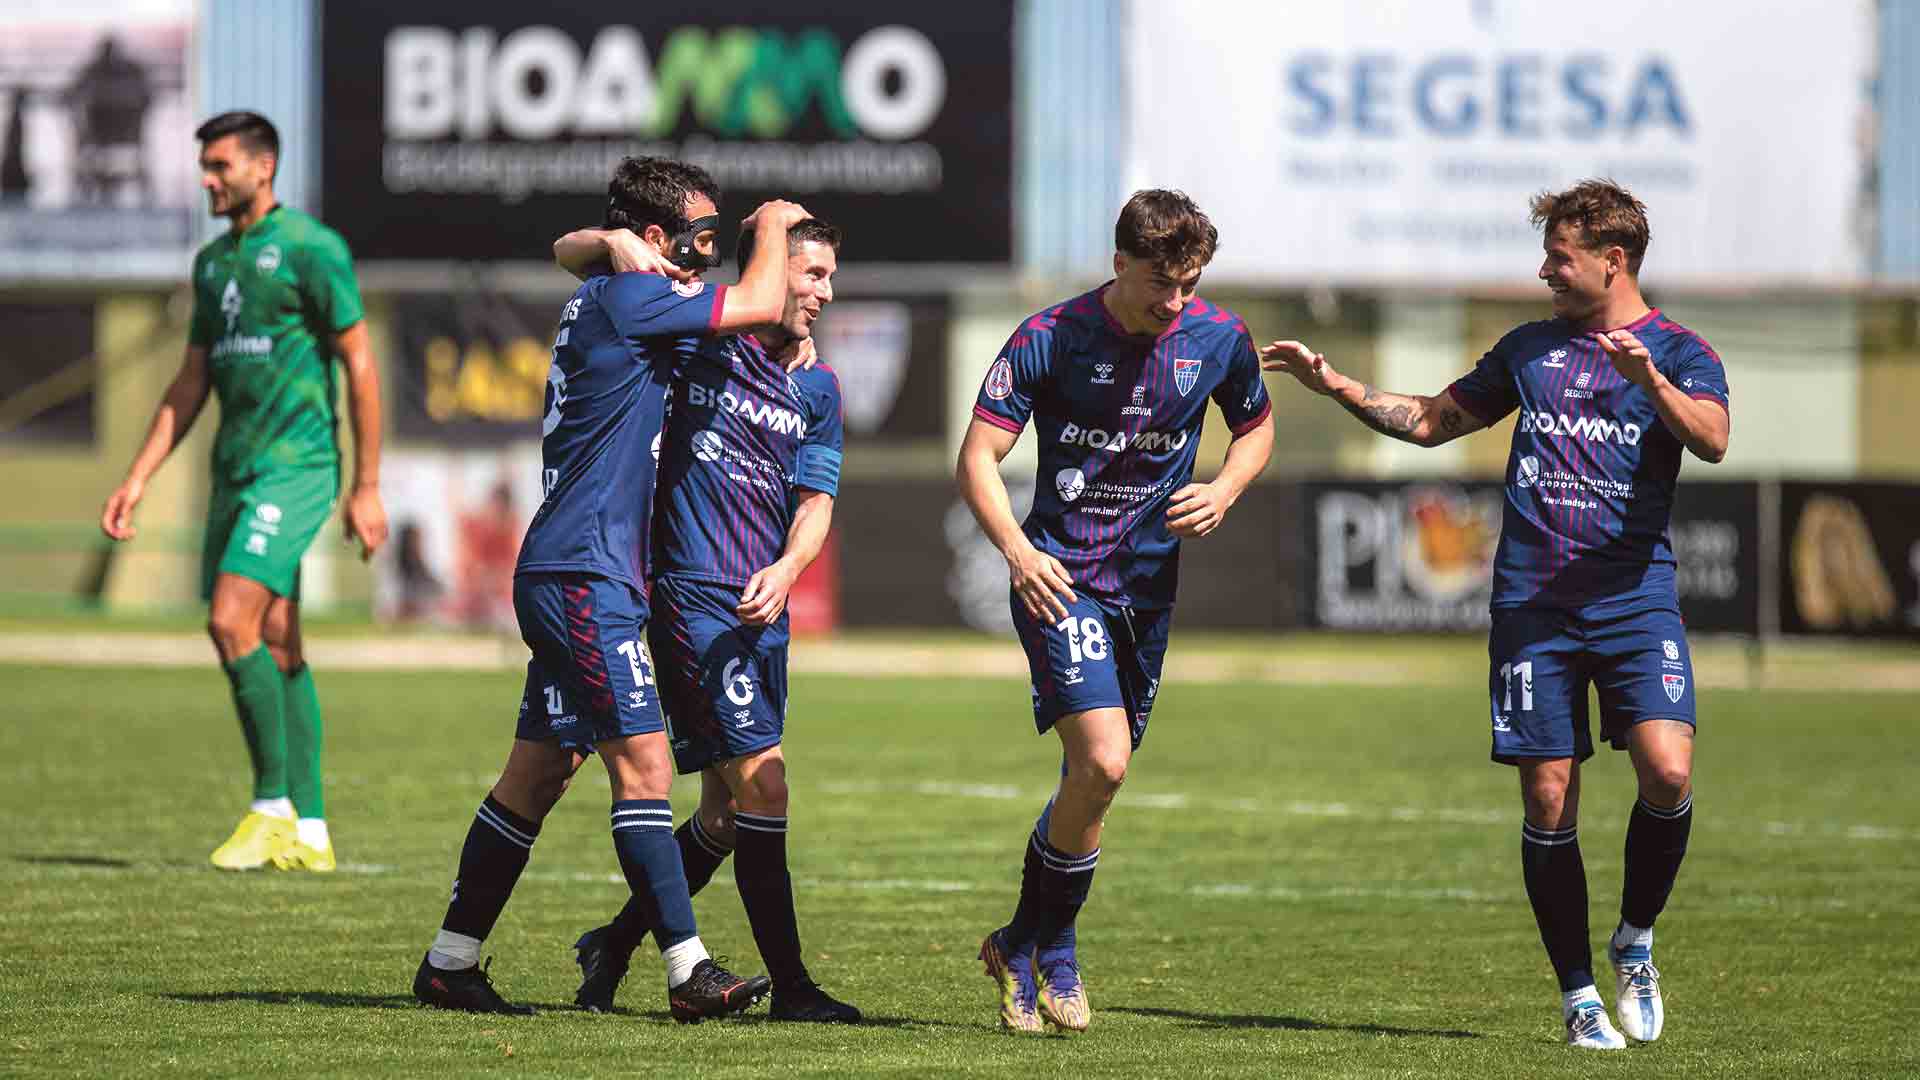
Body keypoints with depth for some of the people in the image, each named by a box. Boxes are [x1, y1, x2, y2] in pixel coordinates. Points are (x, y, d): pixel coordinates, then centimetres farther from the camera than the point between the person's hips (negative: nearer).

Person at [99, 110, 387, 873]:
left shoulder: (311, 249, -8)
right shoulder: (213, 261, 16)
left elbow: (360, 365, -8)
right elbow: (192, 382, 21)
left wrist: (367, 487, -11)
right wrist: (138, 479, 14)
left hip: (296, 464, -8)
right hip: (236, 468, 8)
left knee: (233, 621, -18)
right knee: (276, 645, 6)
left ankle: (274, 805, -10)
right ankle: (308, 834, 8)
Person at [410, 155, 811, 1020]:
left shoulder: (598, 301, 16)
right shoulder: (625, 299, -11)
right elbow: (759, 304, -14)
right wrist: (772, 227, 6)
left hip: (564, 576, 10)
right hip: (585, 577, -10)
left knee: (538, 772, 12)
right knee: (643, 762, -13)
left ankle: (450, 962, 16)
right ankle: (688, 971, -17)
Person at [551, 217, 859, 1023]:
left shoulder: (816, 388, 13)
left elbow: (815, 502, 8)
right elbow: (568, 253, 5)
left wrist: (783, 571, -13)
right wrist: (619, 244, -18)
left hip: (763, 611, 6)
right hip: (691, 593, -6)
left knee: (726, 814, 8)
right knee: (762, 782, -13)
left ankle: (615, 944, 25)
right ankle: (789, 984, -10)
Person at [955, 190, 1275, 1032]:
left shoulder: (1219, 339, -1)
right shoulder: (1051, 338, -13)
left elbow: (1256, 429, 18)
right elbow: (978, 458, -12)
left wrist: (1224, 490, -4)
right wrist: (1017, 551, -28)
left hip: (1149, 582, 5)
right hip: (1061, 575, -5)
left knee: (1098, 774, 10)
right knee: (1102, 763, -20)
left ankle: (1025, 945, 29)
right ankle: (1052, 951, -1)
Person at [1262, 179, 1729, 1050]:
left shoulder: (1678, 351, 4)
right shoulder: (1531, 348, 17)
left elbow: (1711, 440, -17)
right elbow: (1432, 420, 28)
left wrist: (1650, 380, -33)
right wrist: (1337, 386, 19)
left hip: (1635, 597, -3)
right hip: (1532, 606, 3)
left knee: (1667, 773, -20)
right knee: (1549, 800, -3)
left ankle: (1634, 943, 5)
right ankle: (1579, 995, 7)